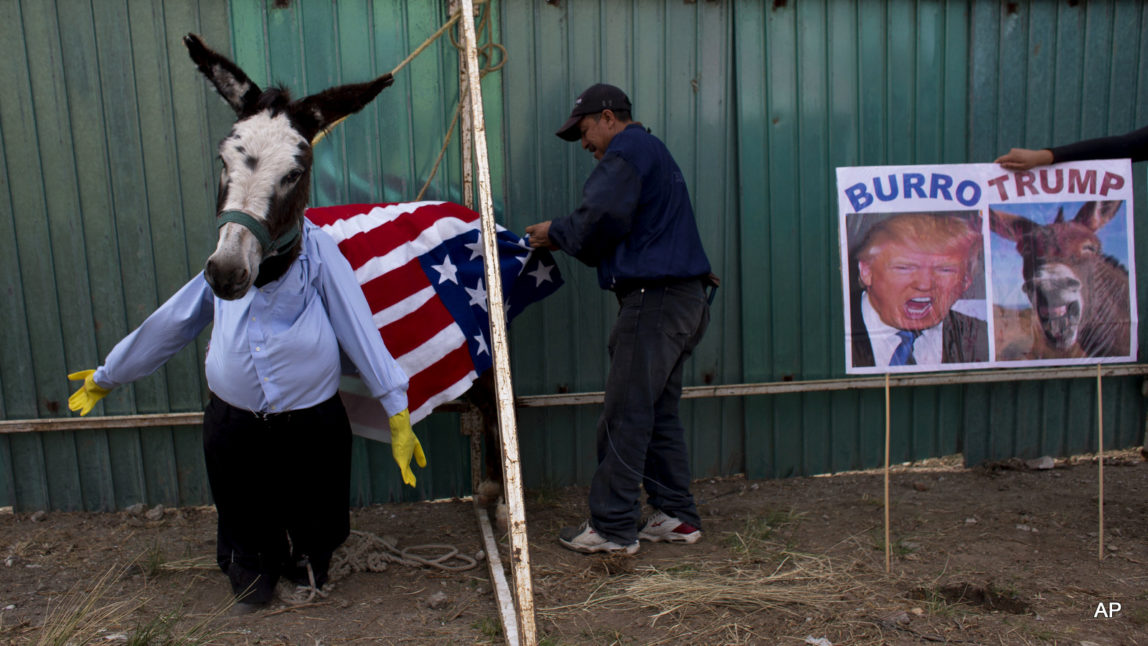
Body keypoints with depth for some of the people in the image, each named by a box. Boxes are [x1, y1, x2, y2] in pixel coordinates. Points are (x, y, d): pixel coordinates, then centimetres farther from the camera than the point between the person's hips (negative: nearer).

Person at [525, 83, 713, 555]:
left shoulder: (628, 150, -4)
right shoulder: (652, 153, 28)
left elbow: (601, 219, -19)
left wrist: (556, 232, -1)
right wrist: (561, 239, 14)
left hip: (654, 299, -11)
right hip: (683, 299, 11)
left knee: (625, 417, -6)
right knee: (658, 413, 14)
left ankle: (612, 527, 0)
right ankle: (677, 516, 19)